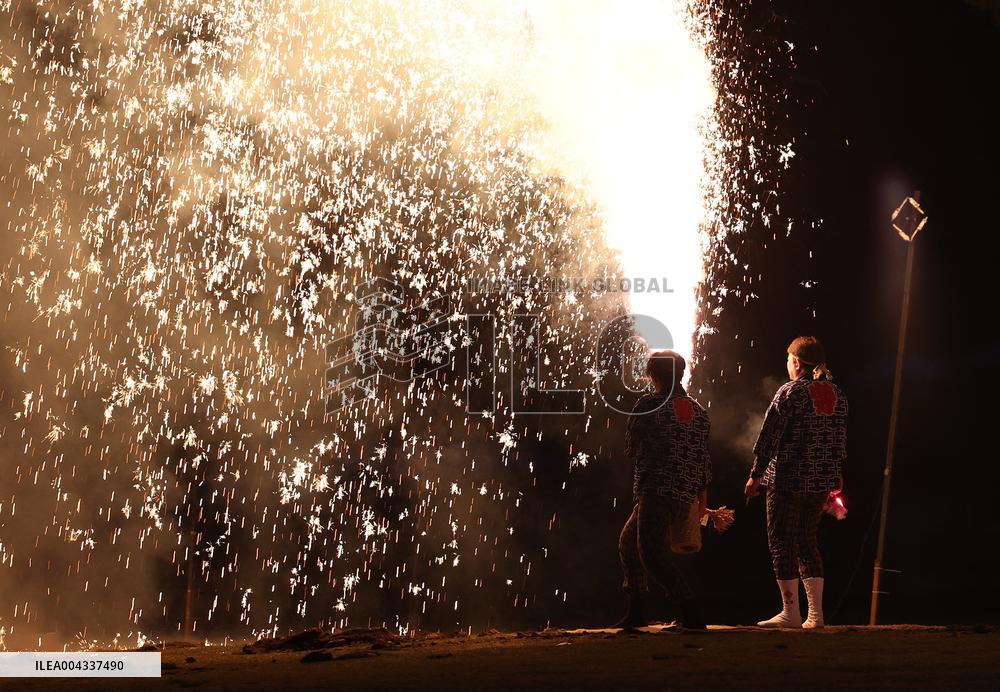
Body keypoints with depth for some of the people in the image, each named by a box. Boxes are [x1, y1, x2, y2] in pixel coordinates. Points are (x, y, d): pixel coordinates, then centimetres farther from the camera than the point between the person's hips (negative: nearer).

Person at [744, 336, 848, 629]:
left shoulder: (790, 392, -11)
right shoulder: (836, 394, 8)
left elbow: (769, 435, -12)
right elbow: (841, 439, 15)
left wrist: (756, 475, -7)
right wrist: (836, 474, 26)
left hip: (787, 478, -7)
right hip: (821, 480, 7)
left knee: (782, 542, 1)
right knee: (808, 542, 14)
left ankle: (791, 613, 1)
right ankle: (816, 614, 9)